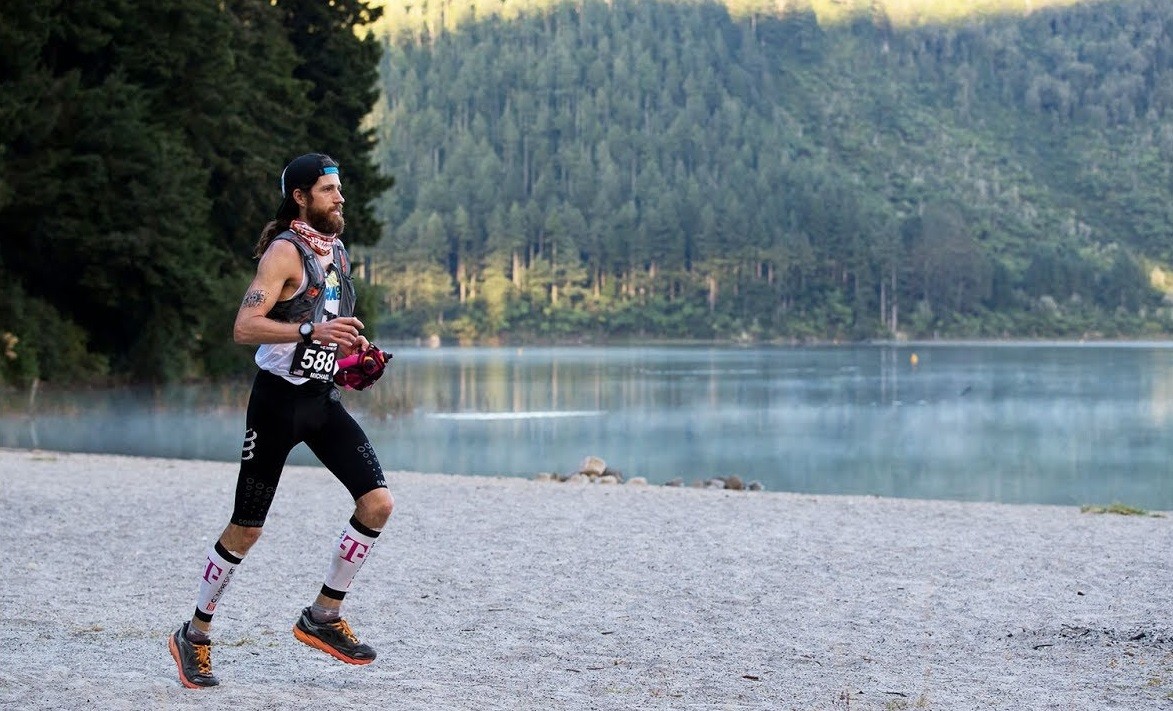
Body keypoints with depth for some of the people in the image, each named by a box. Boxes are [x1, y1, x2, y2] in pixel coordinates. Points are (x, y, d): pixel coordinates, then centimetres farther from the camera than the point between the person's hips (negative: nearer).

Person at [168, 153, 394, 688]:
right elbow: (244, 327, -22)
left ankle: (322, 618, 6)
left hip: (322, 400, 7)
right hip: (278, 400, -7)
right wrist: (311, 332, -32)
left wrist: (351, 348, 12)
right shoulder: (285, 251, -13)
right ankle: (194, 634, 17)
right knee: (246, 528, -1)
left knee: (378, 503, -7)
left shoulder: (336, 251, 13)